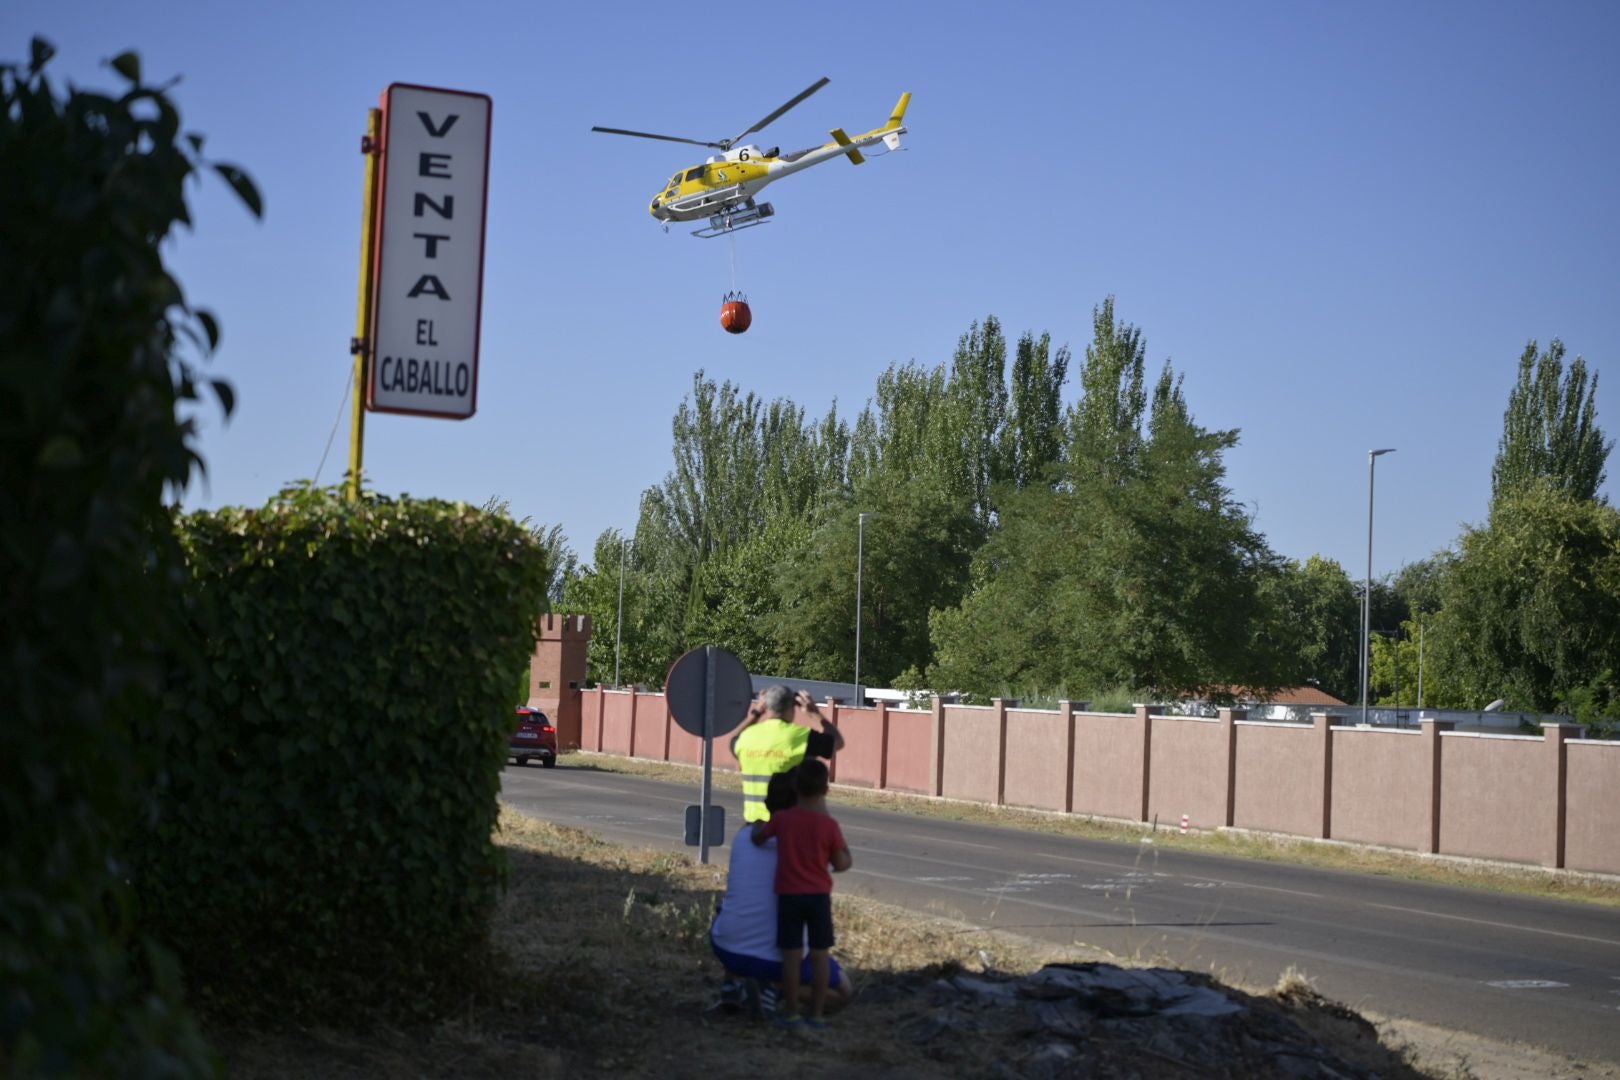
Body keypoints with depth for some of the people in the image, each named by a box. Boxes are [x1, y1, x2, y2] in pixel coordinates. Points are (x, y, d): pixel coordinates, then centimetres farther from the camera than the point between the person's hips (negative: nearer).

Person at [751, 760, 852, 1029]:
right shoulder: (829, 825, -9)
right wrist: (846, 854, 14)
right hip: (819, 895, -1)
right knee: (820, 954, 6)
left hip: (788, 894, 1)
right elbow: (841, 864, -6)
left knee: (790, 954, 4)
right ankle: (817, 1013, 8)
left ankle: (790, 1012, 7)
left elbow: (757, 838, 11)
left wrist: (758, 824, 31)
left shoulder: (781, 819, -6)